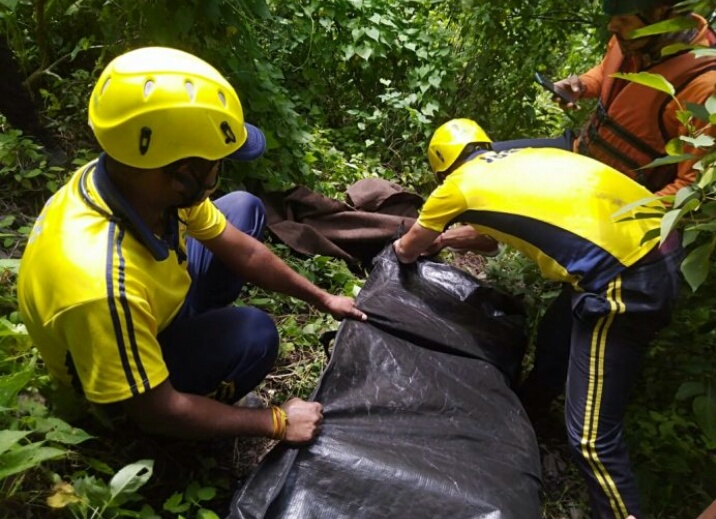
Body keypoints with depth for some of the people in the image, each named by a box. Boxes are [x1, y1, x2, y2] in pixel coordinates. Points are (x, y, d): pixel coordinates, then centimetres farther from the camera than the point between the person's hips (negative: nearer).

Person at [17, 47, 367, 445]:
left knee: (246, 209, 3)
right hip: (132, 377, -6)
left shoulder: (151, 181, -23)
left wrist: (322, 299, -1)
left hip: (158, 301, 7)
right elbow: (158, 412, -31)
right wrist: (276, 422, -23)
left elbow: (242, 250, -8)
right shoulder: (102, 287, -45)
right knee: (254, 335, -31)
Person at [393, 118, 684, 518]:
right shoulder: (518, 159, 21)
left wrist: (408, 246, 44)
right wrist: (444, 240, 50)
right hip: (658, 239, 9)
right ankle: (529, 403, 55)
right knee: (554, 340, 29)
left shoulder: (458, 184, 3)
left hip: (626, 276, -9)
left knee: (592, 436, 0)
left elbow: (407, 250, 22)